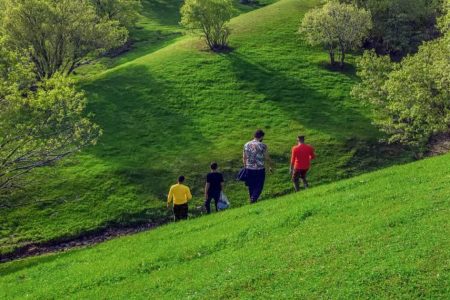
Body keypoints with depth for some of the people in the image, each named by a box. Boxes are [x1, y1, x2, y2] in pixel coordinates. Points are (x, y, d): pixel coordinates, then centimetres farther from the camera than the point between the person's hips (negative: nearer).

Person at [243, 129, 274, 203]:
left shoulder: (246, 145, 3)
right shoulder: (263, 146, -9)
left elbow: (244, 158, 8)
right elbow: (267, 158, -4)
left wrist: (245, 167, 19)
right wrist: (270, 166, 12)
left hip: (249, 169, 4)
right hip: (260, 169, -4)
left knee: (251, 187, 15)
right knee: (258, 186, 3)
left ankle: (252, 199, 24)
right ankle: (253, 199, -16)